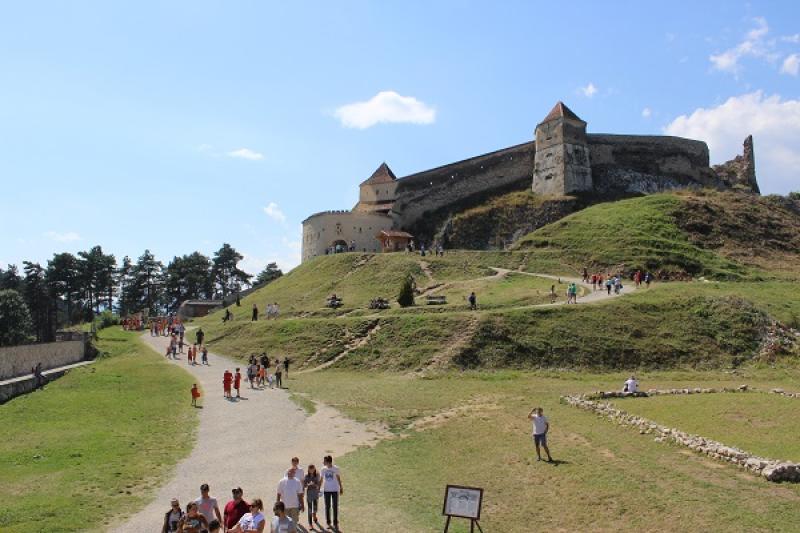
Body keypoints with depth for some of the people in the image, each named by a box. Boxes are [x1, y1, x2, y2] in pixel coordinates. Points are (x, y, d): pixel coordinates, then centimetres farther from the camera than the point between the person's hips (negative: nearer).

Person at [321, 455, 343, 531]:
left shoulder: (335, 468, -8)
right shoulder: (323, 469, -3)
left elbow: (338, 478, 2)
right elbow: (321, 480, 6)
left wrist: (341, 488, 2)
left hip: (335, 490, -2)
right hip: (326, 490, 2)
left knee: (335, 507, 3)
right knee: (327, 507, 7)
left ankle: (336, 523, 13)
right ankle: (328, 523, 19)